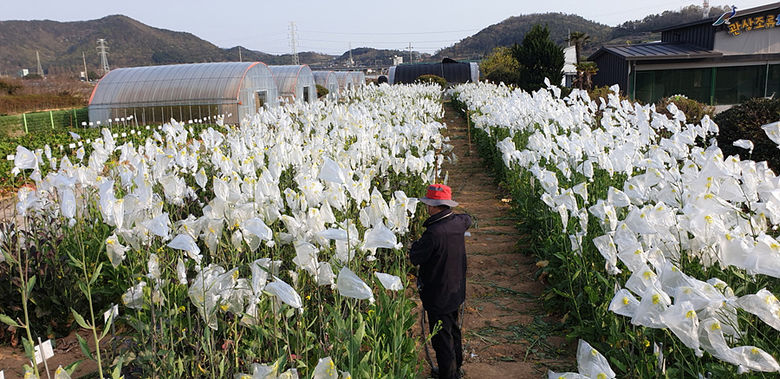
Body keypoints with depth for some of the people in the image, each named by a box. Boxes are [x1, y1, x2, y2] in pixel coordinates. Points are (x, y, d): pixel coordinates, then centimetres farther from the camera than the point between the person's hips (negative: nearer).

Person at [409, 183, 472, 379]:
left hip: (438, 295, -8)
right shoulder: (458, 223, -7)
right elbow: (468, 219, 20)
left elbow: (415, 258, -19)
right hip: (456, 290, 8)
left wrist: (415, 244, 0)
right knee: (453, 329, 25)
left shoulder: (434, 233, -31)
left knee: (441, 336, 7)